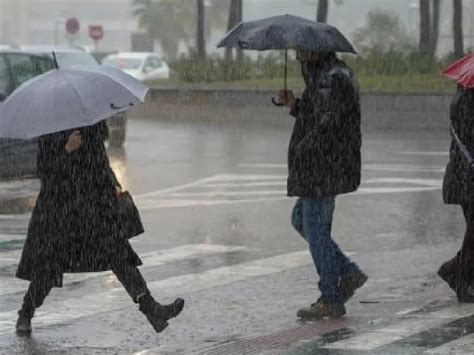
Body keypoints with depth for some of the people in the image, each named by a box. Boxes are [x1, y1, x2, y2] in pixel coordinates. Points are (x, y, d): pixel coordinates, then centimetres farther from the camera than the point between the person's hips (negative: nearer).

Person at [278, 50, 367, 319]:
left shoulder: (331, 78, -18)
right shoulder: (321, 74, 15)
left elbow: (326, 124, -23)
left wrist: (302, 150, -14)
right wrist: (294, 105, 5)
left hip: (323, 168, -11)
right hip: (318, 169, 11)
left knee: (316, 230, -3)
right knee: (300, 220, 20)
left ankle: (332, 301, 4)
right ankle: (349, 272, 20)